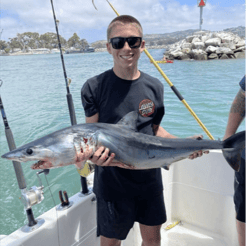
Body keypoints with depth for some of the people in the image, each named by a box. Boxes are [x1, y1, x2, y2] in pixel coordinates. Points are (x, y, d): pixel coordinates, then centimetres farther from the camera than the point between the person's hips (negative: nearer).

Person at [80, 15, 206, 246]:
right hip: (112, 181, -3)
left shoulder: (154, 87, -1)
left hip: (150, 177, 4)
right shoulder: (94, 87, -11)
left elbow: (155, 128, 9)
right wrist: (92, 153, -30)